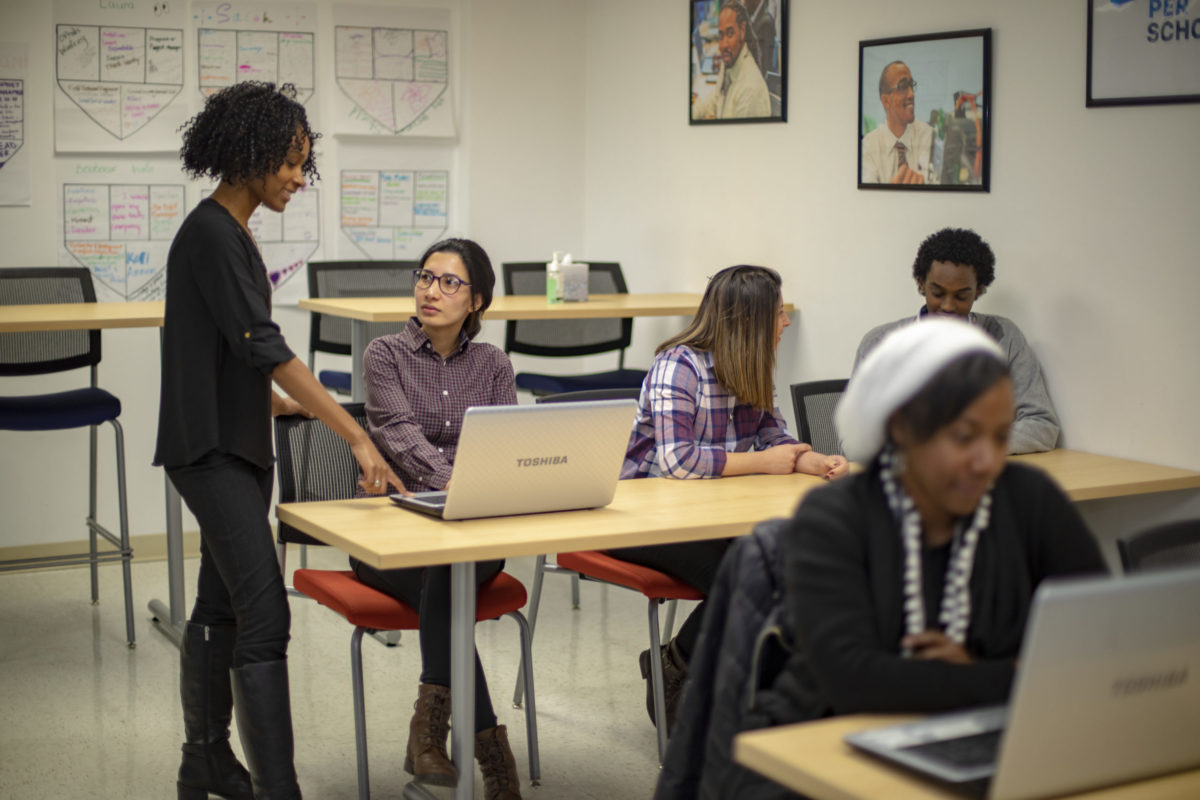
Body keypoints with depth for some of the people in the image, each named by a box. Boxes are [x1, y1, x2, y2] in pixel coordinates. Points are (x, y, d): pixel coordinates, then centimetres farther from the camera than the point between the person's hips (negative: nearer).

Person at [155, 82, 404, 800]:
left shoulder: (230, 231, 13)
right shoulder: (211, 235, -17)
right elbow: (264, 347, -24)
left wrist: (281, 402, 17)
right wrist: (358, 437, -26)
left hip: (237, 444, 10)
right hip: (212, 450, -10)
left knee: (222, 605, 15)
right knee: (265, 614, -14)